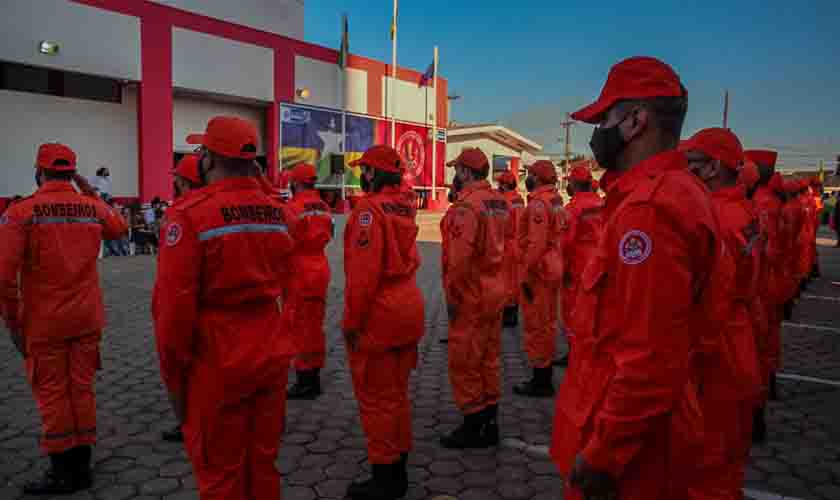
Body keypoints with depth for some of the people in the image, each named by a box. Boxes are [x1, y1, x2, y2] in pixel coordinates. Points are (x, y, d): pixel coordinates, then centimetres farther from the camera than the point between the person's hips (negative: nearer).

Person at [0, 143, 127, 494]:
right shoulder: (92, 207, 0)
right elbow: (119, 229, 23)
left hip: (44, 323, -3)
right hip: (88, 319, 4)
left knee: (52, 394, 7)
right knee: (82, 389, 12)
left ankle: (63, 473, 17)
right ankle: (81, 467, 23)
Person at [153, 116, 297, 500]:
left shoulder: (190, 214, -15)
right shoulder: (278, 212, 4)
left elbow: (174, 306, -15)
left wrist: (173, 376, -5)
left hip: (217, 367, -5)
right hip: (272, 359, 6)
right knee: (263, 464, 19)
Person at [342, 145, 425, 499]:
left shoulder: (370, 209, -16)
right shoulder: (404, 206, 9)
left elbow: (363, 271, -21)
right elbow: (406, 259, 9)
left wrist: (351, 321, -14)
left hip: (378, 314, -8)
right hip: (407, 308, 8)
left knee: (375, 398, 4)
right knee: (397, 394, 17)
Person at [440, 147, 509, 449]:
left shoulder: (467, 205, -19)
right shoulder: (499, 202, 8)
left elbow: (460, 257, -24)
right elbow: (504, 246, 9)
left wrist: (452, 296, -16)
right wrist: (498, 282, 14)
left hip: (472, 296, -9)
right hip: (495, 291, 9)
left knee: (464, 363, 3)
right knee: (489, 359, 17)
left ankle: (474, 427, 14)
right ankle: (489, 424, 27)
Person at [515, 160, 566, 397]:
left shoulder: (538, 204, -17)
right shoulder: (556, 202, 12)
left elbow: (536, 243, -23)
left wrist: (526, 275, -19)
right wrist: (556, 265, 19)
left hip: (538, 272, -10)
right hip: (553, 270, 10)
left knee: (536, 327, -1)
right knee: (548, 324, 16)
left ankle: (540, 382, 7)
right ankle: (546, 378, 26)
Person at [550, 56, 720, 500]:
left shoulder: (649, 206, -25)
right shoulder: (672, 190, 8)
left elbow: (651, 359, -29)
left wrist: (602, 453, -20)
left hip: (629, 443, -9)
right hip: (640, 426, 9)